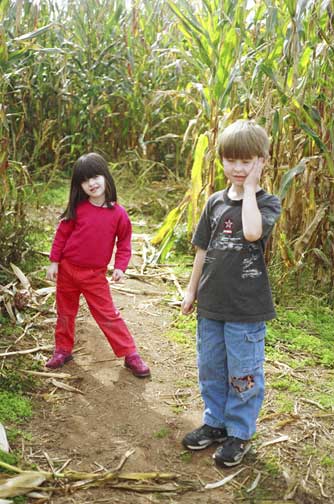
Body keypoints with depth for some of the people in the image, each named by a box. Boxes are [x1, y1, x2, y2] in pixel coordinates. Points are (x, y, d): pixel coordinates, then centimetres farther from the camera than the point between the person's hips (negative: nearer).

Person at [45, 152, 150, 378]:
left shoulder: (118, 213, -8)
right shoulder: (78, 208, -6)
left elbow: (124, 242, 1)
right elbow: (62, 234, 2)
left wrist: (120, 267, -10)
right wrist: (54, 261, 0)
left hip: (95, 275, -2)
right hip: (67, 269, 2)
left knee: (108, 315, -1)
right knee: (65, 313, 15)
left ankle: (130, 354, 8)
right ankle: (63, 350, 33)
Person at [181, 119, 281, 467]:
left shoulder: (268, 203, -7)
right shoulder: (215, 203, 6)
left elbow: (252, 232, -29)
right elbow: (203, 249, 12)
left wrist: (249, 189, -18)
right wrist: (192, 290, 13)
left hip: (246, 307, -5)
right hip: (211, 303, 5)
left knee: (243, 373, 6)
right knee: (210, 368, 17)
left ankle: (240, 433, 24)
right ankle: (215, 423, 35)